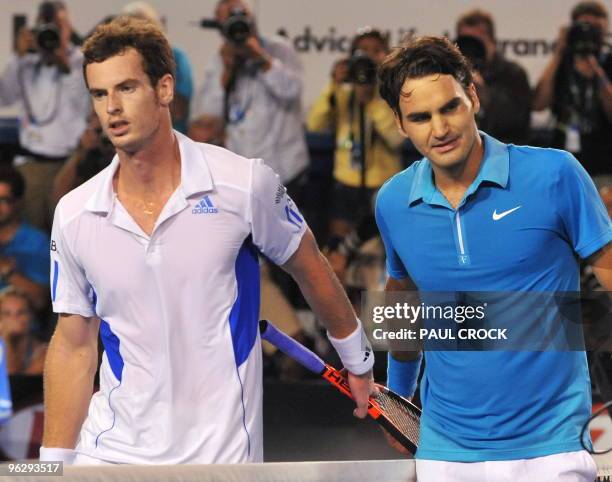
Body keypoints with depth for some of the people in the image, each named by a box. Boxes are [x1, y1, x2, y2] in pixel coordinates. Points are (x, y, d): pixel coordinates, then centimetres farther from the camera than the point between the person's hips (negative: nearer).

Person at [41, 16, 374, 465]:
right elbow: (73, 345, 6)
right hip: (108, 453, 2)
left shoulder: (245, 184, -8)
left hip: (223, 455, -2)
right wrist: (53, 464, 2)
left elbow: (311, 270, 7)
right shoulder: (73, 215, 0)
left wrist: (359, 364, 17)